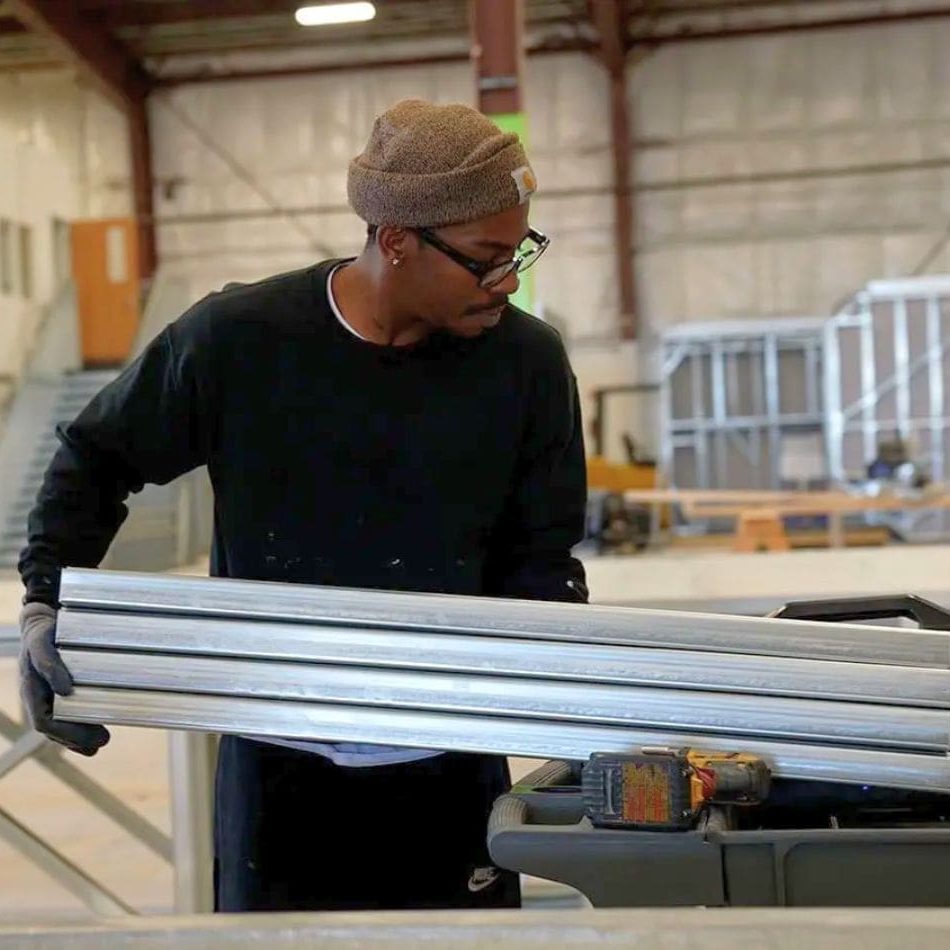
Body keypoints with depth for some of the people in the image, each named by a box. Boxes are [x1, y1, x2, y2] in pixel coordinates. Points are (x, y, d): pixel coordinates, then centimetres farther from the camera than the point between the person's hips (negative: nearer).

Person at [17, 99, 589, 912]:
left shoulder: (528, 359, -7)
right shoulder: (237, 340, -12)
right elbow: (96, 460, 3)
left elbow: (540, 552, 0)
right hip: (280, 762, -1)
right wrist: (47, 603, -6)